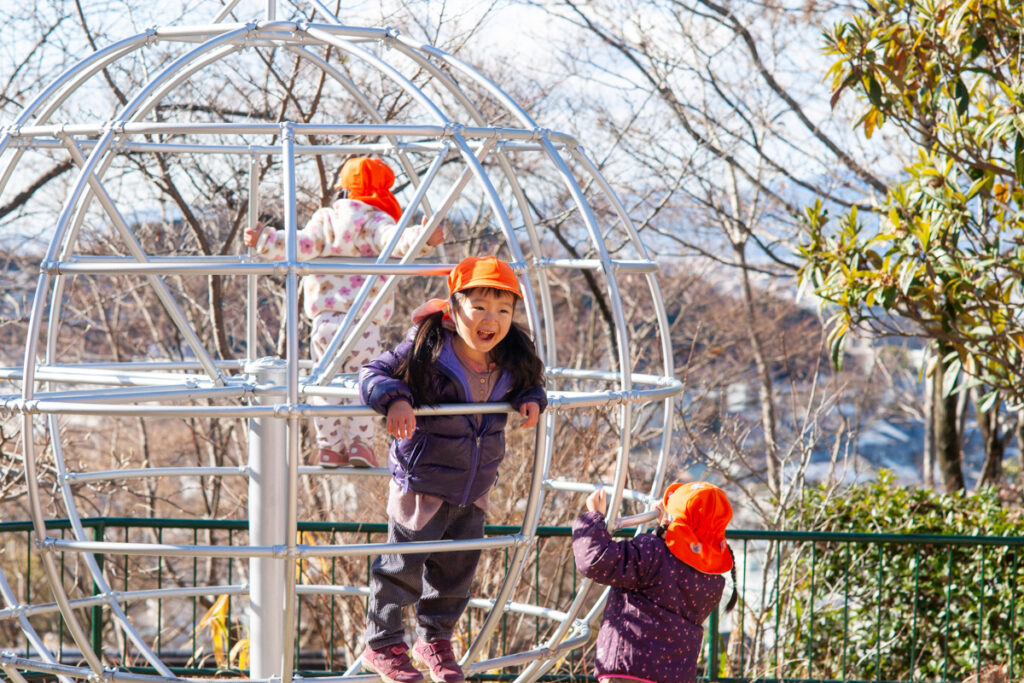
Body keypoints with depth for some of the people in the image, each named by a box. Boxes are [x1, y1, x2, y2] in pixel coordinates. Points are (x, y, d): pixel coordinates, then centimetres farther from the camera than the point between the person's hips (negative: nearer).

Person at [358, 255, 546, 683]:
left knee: (456, 570, 16)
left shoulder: (510, 363, -3)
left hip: (473, 491, 5)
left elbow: (529, 384, 17)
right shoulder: (426, 352, -20)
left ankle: (435, 639, 35)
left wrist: (531, 400, -6)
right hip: (421, 484, -5)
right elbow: (374, 374, -16)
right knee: (403, 567, 2)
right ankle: (382, 644, 18)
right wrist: (395, 400, -35)